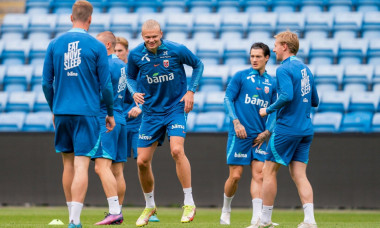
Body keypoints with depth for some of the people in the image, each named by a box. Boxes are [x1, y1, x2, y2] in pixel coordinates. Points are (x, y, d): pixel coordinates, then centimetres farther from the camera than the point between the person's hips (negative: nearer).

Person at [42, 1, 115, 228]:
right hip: (87, 112, -3)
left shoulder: (54, 44, 4)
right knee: (81, 166, -7)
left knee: (68, 164, 14)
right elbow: (106, 85, -2)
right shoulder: (97, 47, -5)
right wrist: (110, 113, 11)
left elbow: (46, 83, 7)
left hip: (61, 113, 3)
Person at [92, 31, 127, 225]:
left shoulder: (106, 66, -11)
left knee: (102, 166, -15)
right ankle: (117, 214, 12)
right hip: (120, 120, 10)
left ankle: (114, 211, -24)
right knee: (117, 171, 10)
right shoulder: (121, 65, 17)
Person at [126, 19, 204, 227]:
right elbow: (130, 76, 12)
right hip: (151, 112, 3)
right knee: (142, 161, 0)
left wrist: (191, 90, -4)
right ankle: (149, 206, 23)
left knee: (177, 150, -25)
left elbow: (198, 65, 5)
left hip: (176, 107, -3)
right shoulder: (135, 55, -7)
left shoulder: (177, 50, -12)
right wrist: (134, 92, -8)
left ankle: (189, 203, -16)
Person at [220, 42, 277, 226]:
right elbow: (228, 99, -2)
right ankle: (226, 210, 19)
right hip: (239, 135, -3)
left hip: (259, 137, 3)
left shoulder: (271, 83, 11)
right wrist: (236, 122, -14)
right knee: (235, 176, -3)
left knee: (258, 175, -6)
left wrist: (267, 131, 2)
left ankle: (257, 217, -9)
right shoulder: (240, 76, 1)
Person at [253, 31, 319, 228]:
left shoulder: (284, 69, -11)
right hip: (305, 130, 8)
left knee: (269, 171, 4)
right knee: (299, 175, 4)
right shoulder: (305, 69, 15)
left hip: (286, 129, -8)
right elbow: (314, 101, 20)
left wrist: (268, 110, -12)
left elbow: (287, 96, -25)